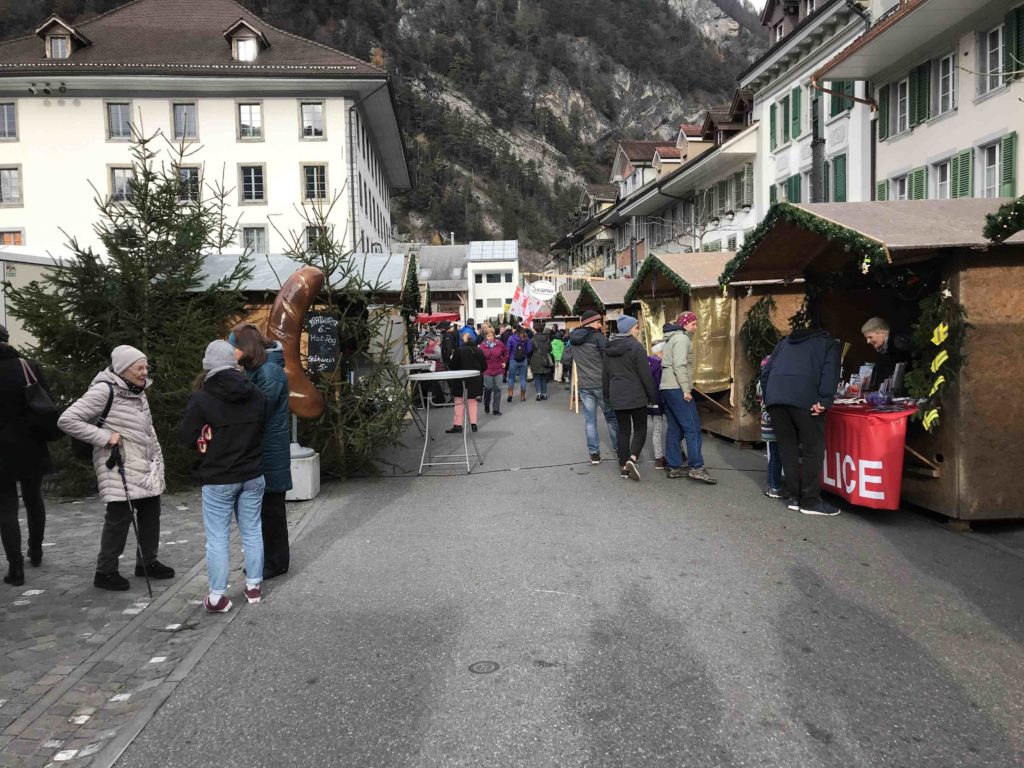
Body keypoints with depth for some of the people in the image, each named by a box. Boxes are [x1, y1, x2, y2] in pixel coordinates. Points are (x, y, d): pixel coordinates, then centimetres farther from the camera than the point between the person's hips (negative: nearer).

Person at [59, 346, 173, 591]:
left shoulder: (139, 392, 12)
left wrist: (157, 463, 15)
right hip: (118, 467, -8)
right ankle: (105, 571, 10)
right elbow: (67, 420, -17)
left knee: (150, 511, 12)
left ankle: (147, 562, 28)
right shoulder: (104, 390, -14)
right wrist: (104, 437, -19)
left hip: (144, 467, 8)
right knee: (120, 516, -6)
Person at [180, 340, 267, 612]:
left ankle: (217, 597, 10)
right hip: (252, 475, 4)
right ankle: (254, 586, 24)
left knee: (217, 537, 5)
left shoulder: (201, 399, -15)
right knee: (252, 531, 14)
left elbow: (186, 438, -9)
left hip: (218, 479, -4)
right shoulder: (256, 394, 0)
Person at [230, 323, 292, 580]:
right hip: (257, 449, 8)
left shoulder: (270, 372, -19)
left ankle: (277, 561, 16)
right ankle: (265, 557, 29)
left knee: (271, 506, 3)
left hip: (270, 450, -8)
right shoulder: (254, 369, 9)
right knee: (260, 505, 16)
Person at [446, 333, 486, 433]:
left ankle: (457, 425, 4)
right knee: (472, 401, 15)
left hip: (461, 381, -4)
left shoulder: (459, 351, -14)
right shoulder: (479, 351, -2)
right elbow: (484, 366, 4)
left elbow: (451, 366, -10)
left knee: (459, 402, 5)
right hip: (475, 381, 4)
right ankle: (473, 424, 14)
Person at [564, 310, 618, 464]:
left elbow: (565, 360, 14)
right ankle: (619, 449, 16)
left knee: (589, 420, 8)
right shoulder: (598, 337, -11)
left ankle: (594, 453, 8)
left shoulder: (573, 340, 8)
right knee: (611, 417, 9)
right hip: (601, 383, -4)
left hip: (583, 386, 4)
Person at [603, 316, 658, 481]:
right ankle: (633, 458, -16)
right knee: (640, 429, 5)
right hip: (636, 396, -5)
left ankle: (624, 466, 11)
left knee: (623, 430, 11)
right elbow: (645, 375, -12)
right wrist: (653, 396, -3)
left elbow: (605, 374, 15)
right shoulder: (635, 347, -12)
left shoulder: (609, 349, 8)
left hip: (617, 397, 5)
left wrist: (607, 395, 24)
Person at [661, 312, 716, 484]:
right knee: (693, 428, -9)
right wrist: (686, 389, -18)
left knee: (674, 429, 10)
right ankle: (696, 468, -12)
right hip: (677, 388, -10)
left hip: (666, 388, 10)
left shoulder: (672, 339, 22)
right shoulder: (682, 338, -9)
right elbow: (679, 366, -19)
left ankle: (674, 467, 12)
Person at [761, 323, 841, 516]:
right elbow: (830, 372, 0)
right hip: (805, 399, -5)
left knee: (787, 449, 12)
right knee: (813, 449, 4)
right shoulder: (829, 343, 19)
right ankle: (810, 501, 6)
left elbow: (765, 372, 23)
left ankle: (793, 496, 16)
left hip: (775, 398, 5)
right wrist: (824, 401, -5)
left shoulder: (785, 342, 32)